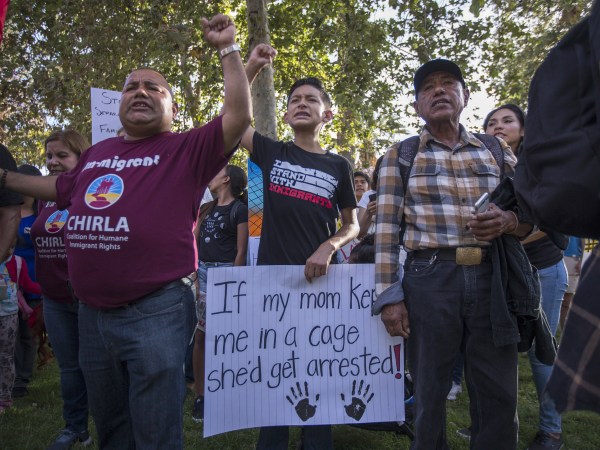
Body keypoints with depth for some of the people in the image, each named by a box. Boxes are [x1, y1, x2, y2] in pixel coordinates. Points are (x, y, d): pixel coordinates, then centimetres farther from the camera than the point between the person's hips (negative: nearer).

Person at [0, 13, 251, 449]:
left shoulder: (187, 149, -3)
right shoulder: (96, 153, 15)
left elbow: (240, 116, -15)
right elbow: (62, 188, 32)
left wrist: (228, 49, -12)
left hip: (156, 311, -6)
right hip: (92, 311, 7)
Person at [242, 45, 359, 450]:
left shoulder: (338, 166, 4)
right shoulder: (272, 153, 5)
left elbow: (352, 224, 8)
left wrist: (329, 247, -12)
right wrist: (251, 69, -7)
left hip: (320, 276, 0)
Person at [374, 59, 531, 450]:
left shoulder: (497, 151, 13)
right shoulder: (400, 156, 6)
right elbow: (387, 230, 0)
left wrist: (510, 221, -10)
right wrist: (389, 295, -7)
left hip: (493, 279, 3)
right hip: (429, 279, -2)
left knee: (499, 396, 8)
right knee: (430, 392, 9)